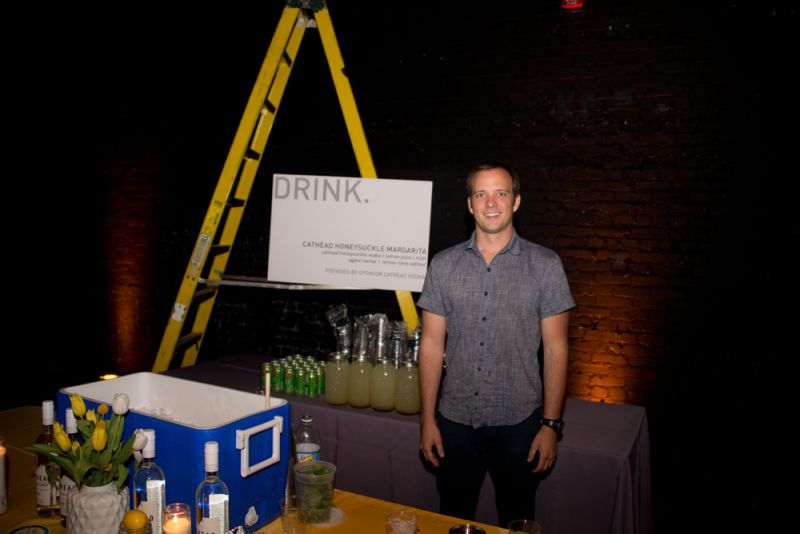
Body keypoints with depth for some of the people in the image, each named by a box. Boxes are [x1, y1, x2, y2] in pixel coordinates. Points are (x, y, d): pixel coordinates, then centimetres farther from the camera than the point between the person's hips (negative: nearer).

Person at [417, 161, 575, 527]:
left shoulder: (545, 265, -4)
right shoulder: (444, 265, 0)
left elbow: (555, 348, -3)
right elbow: (432, 344, 2)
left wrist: (551, 424, -6)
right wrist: (428, 418, 0)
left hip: (519, 424, -1)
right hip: (455, 421, 2)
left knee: (517, 521, 17)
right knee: (453, 520, 18)